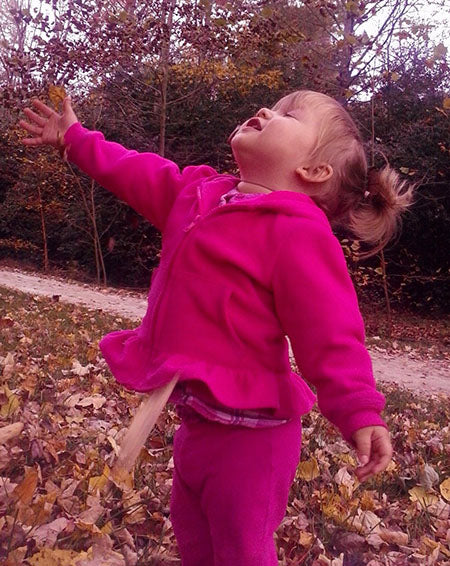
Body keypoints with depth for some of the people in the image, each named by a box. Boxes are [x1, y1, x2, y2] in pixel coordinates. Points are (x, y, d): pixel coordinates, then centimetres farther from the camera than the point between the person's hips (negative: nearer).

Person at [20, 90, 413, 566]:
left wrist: (361, 413, -31)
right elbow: (133, 173, 18)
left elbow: (330, 335, -22)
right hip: (197, 416, 8)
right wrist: (74, 138, 28)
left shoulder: (299, 232, -20)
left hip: (248, 431, -8)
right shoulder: (198, 190, 4)